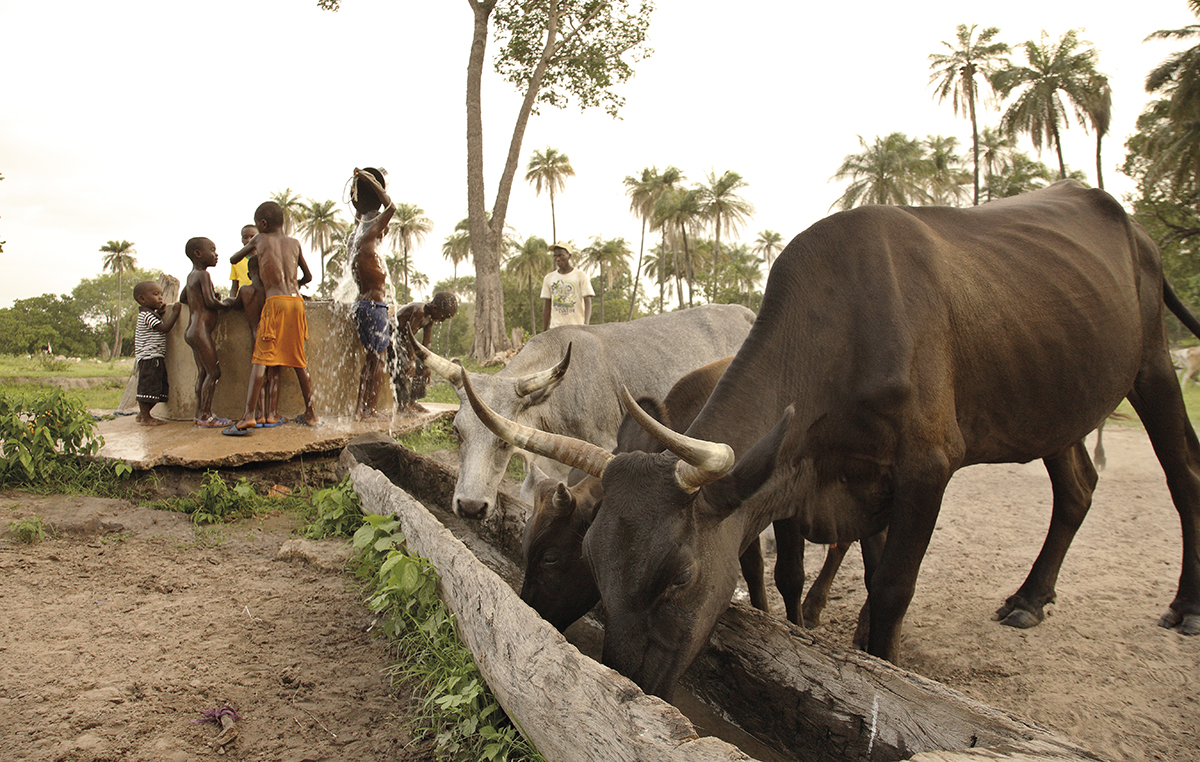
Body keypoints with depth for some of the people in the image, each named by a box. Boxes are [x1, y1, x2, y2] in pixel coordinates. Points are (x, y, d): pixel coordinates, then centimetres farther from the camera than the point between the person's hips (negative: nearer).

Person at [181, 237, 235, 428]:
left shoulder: (191, 276, 17)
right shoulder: (203, 275, -12)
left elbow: (183, 298, 31)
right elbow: (210, 302, -20)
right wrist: (226, 304, -3)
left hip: (192, 331, 10)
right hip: (201, 331, -10)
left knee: (202, 372, 12)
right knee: (213, 371, -8)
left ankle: (200, 413, 15)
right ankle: (205, 416, -8)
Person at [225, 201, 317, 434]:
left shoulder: (260, 240, 8)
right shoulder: (294, 243, 16)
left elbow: (233, 259, 22)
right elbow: (308, 277, 26)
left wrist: (250, 250, 42)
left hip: (275, 302, -4)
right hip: (296, 301, 4)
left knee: (261, 358, -8)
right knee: (299, 359, 11)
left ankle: (248, 416, -18)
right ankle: (310, 413, 14)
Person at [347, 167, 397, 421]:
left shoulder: (355, 238, 11)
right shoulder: (366, 239, -14)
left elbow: (359, 214, 31)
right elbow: (391, 208, -17)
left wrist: (360, 184, 27)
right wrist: (372, 182, -8)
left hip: (362, 303, 9)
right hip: (374, 305, -9)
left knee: (371, 358, 14)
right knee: (378, 358, -4)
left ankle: (361, 408, 15)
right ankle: (370, 410, -2)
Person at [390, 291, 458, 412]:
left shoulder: (430, 316, 1)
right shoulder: (419, 311, -27)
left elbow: (426, 343, 4)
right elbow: (408, 335, -29)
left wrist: (425, 365, 3)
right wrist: (412, 360, -28)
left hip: (402, 339, 10)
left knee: (420, 368, 7)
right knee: (404, 368, -20)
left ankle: (411, 401, 11)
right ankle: (403, 403, -15)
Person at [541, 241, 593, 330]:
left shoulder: (580, 276, 2)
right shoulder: (549, 278, 12)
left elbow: (587, 302, -4)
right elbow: (547, 307, 14)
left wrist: (585, 325, -19)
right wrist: (544, 332, 11)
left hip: (577, 326, -2)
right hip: (555, 327, 2)